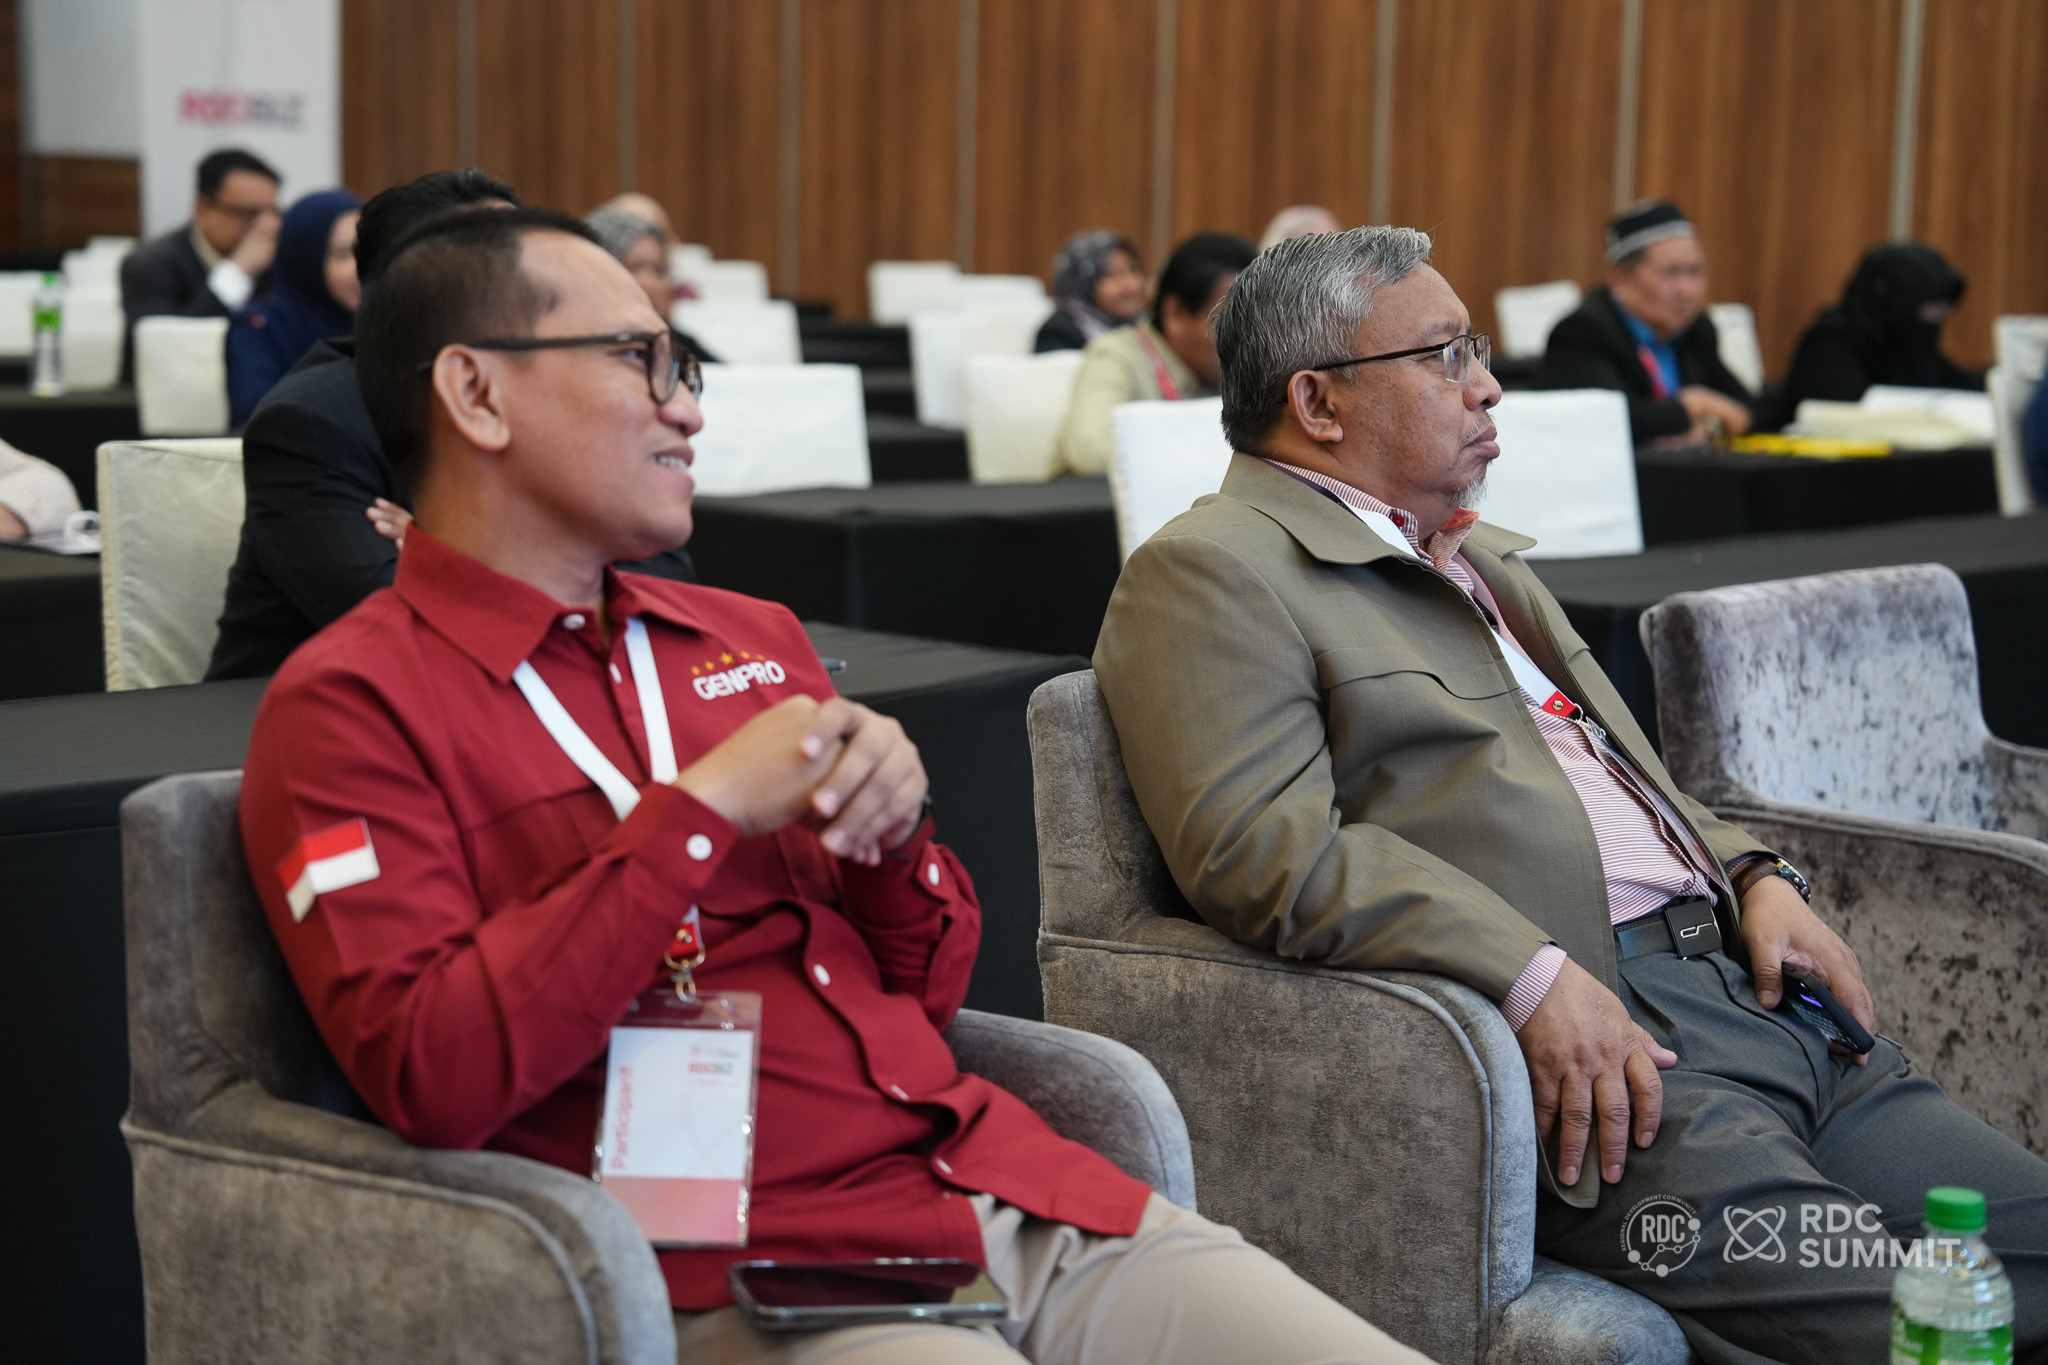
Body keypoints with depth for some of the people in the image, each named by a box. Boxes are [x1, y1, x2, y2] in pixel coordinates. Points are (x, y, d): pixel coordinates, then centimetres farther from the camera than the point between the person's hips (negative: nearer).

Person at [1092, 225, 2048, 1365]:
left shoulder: (1482, 556, 27)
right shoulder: (1212, 575, -3)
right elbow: (1263, 850, -16)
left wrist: (1755, 876, 12)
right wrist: (1535, 978, -23)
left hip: (1737, 977, 9)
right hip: (1574, 1046, -9)